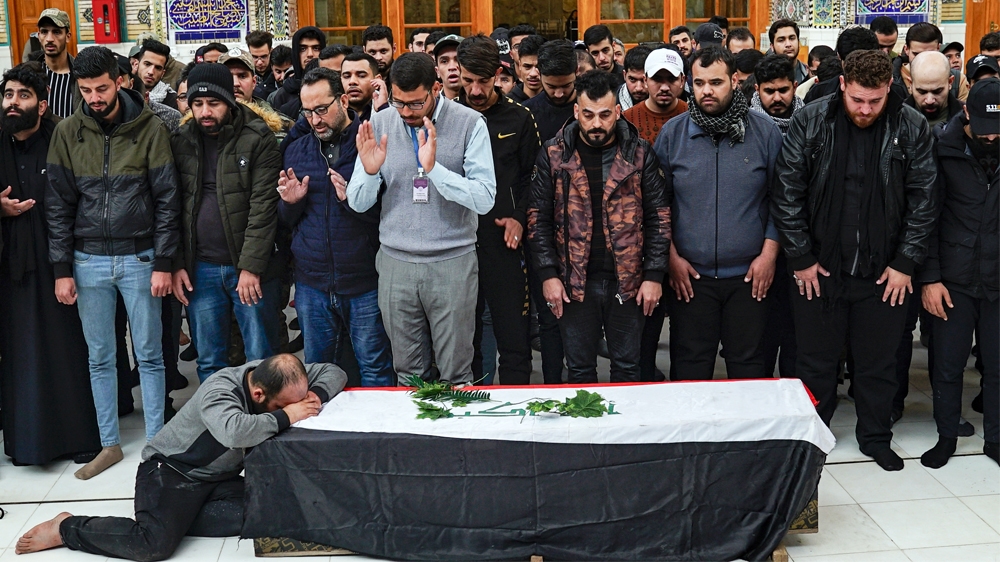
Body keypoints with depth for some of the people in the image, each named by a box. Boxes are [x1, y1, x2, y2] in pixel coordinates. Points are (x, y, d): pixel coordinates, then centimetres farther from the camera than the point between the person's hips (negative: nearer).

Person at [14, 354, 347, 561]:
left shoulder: (276, 377, -10)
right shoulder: (220, 390, -30)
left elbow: (334, 373, -1)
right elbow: (235, 431, -52)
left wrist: (315, 397, -22)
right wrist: (286, 416, -39)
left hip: (219, 477, 7)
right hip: (171, 470, -7)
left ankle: (169, 517, -2)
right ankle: (68, 528, -3)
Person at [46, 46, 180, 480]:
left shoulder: (149, 129, -6)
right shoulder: (68, 132, 1)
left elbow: (166, 199, -5)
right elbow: (58, 204, 3)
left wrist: (163, 263, -9)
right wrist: (62, 269, -1)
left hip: (139, 258, -2)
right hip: (88, 261, 2)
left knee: (149, 355, 5)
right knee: (99, 358, 11)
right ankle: (110, 444, 23)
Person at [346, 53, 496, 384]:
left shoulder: (469, 124, -6)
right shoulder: (378, 125, 3)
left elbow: (484, 199, -15)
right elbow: (358, 204, 4)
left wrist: (434, 169, -26)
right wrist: (370, 172, -16)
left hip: (453, 262, -2)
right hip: (395, 263, 3)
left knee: (457, 375, 5)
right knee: (407, 372, 12)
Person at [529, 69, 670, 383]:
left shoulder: (639, 153, 0)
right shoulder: (554, 155, 0)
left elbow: (659, 217, 1)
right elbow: (539, 219, 0)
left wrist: (654, 275, -5)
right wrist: (548, 274, -7)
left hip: (628, 282, 0)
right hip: (574, 283, 0)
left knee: (627, 368, 12)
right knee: (579, 369, 11)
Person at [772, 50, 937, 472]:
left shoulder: (912, 128, -5)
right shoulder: (809, 122, -8)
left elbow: (922, 199, -2)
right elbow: (787, 193, -6)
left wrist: (906, 263, -4)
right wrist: (801, 258, -6)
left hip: (884, 272, 1)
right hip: (819, 267, -1)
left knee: (878, 362, 14)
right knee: (816, 362, 12)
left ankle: (875, 436, 34)